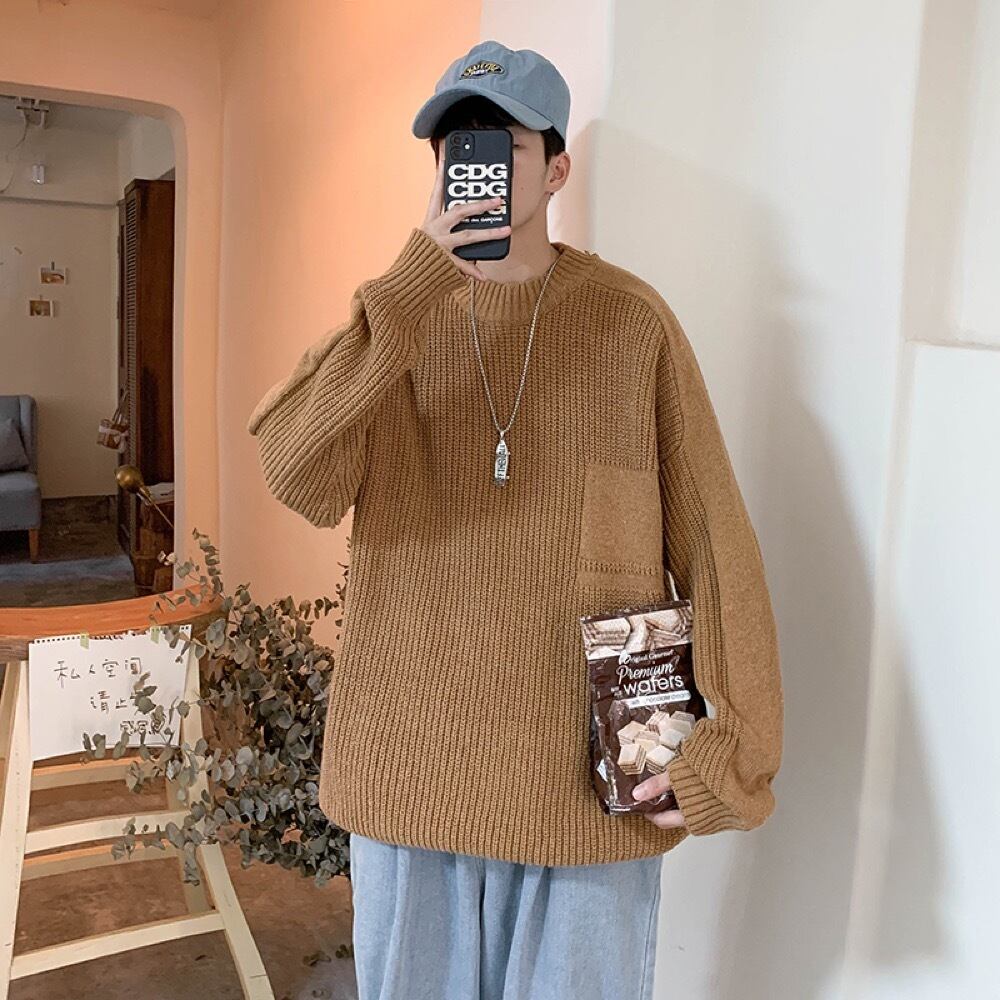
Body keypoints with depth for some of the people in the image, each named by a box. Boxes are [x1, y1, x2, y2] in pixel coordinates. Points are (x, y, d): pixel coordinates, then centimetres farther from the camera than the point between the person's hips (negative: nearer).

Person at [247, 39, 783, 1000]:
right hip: (409, 756, 2)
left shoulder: (630, 318, -4)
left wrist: (737, 742, -8)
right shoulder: (390, 313, 1)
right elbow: (298, 479, -17)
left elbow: (712, 540, -4)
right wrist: (416, 285, -22)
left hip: (589, 770, -1)